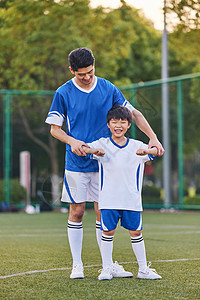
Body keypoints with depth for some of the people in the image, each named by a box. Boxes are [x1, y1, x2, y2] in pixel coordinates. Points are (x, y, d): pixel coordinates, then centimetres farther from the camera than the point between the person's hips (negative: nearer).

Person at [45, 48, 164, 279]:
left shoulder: (108, 89, 2)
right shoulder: (63, 93, -4)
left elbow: (134, 114, 8)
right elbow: (54, 128, 1)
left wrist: (153, 137, -3)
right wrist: (71, 141, -18)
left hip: (103, 162, 2)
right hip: (76, 163, -2)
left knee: (103, 214, 4)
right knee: (77, 212, 1)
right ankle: (77, 265, 11)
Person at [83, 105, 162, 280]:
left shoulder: (136, 146, 4)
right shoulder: (102, 144, 3)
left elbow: (156, 151, -7)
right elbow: (83, 148, -7)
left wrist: (146, 151, -29)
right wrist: (95, 151, -28)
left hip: (132, 200, 1)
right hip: (108, 199, -1)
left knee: (136, 232, 6)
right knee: (108, 232, 1)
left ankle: (143, 270, 16)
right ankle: (106, 269, 12)